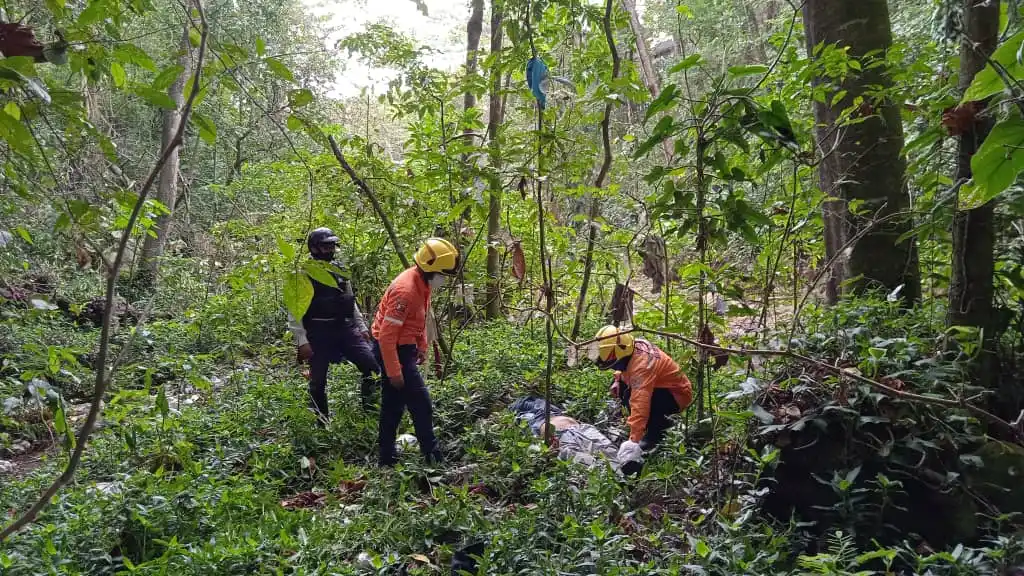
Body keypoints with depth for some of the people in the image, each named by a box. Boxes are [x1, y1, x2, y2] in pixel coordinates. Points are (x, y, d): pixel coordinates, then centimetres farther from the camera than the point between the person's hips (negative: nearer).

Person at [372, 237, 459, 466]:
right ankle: (432, 457, 5)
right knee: (421, 405, -4)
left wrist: (422, 347, 16)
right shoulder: (406, 291, -27)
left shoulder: (423, 283, 2)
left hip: (403, 348, 10)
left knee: (393, 406, 15)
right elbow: (387, 334, -26)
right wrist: (394, 372, -23)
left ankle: (387, 457, 25)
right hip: (393, 351, -10)